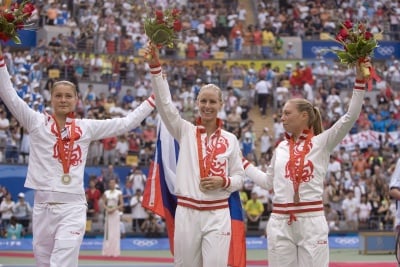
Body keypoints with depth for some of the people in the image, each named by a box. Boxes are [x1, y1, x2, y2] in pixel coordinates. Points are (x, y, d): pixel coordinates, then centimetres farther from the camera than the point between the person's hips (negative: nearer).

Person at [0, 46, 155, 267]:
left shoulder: (86, 127, 7)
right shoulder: (37, 122, 4)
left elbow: (126, 123, 11)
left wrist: (155, 96, 9)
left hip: (73, 205, -1)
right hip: (43, 204, 1)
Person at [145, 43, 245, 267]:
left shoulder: (230, 140, 5)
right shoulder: (185, 131, 3)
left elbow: (240, 178, 9)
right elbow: (164, 104, -9)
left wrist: (223, 182, -13)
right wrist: (155, 66, -19)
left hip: (217, 215, -1)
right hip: (187, 213, 1)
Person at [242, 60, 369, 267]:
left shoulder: (321, 142, 0)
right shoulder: (280, 148, 13)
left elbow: (350, 117, -9)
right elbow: (268, 182, 21)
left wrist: (360, 80, -13)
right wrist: (243, 163, 26)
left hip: (311, 220, -4)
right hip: (280, 222, 4)